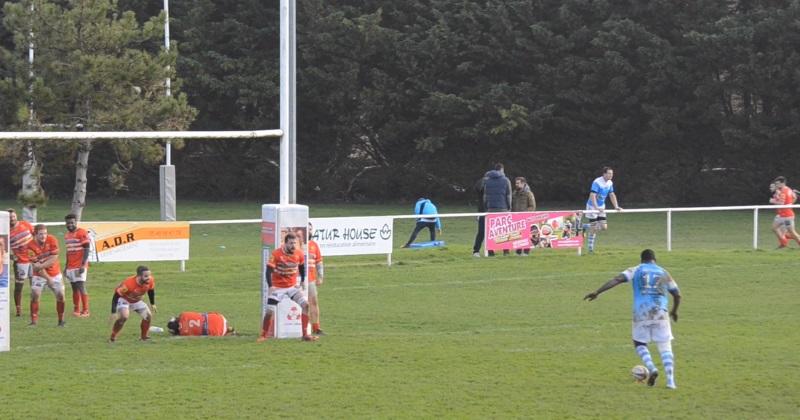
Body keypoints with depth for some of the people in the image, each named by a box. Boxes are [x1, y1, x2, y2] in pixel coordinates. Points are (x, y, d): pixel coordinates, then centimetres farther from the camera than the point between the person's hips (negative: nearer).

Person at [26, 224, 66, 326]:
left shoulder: (52, 240, -14)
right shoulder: (31, 246, -18)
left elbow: (54, 259, -16)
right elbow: (36, 265, -19)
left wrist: (41, 265, -27)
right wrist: (48, 278, -22)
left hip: (55, 273, 2)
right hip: (39, 275, -2)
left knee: (60, 295, -3)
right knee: (34, 295, -16)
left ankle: (61, 320, 12)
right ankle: (34, 321, -9)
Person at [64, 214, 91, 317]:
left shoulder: (82, 233, -9)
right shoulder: (67, 235, 16)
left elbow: (86, 250, -12)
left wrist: (83, 265, -19)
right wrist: (66, 267, 22)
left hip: (79, 266, -7)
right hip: (71, 266, 7)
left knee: (81, 287, -11)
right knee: (74, 288, 8)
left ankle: (86, 311, -9)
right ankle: (76, 310, 11)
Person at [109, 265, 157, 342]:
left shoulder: (150, 281, -24)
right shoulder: (128, 284, -41)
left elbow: (151, 291, 1)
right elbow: (116, 296, -30)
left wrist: (153, 304, 10)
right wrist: (113, 312, -31)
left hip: (136, 300, 6)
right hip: (124, 299, -6)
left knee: (148, 316, 1)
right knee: (124, 316, -30)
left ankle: (144, 337, 25)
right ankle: (112, 338, -15)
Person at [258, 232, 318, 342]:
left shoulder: (299, 254, -8)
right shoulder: (276, 254, -20)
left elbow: (302, 266, 13)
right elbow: (269, 271, -21)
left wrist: (302, 281, 11)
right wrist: (271, 286, -32)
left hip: (292, 286, 4)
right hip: (278, 287, -4)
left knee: (306, 305, -11)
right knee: (270, 312, -10)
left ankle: (305, 334, -4)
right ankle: (263, 335, 10)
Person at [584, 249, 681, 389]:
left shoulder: (636, 271, 11)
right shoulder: (663, 273, 17)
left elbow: (617, 279, -4)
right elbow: (677, 294, 20)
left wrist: (597, 292, -8)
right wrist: (674, 311, 38)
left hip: (641, 313, -1)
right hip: (660, 313, 1)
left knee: (639, 343, 17)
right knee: (665, 347, 7)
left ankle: (652, 368, -8)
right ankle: (670, 380, -6)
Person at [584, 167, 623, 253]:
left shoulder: (610, 183, 2)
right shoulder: (597, 182, -22)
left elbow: (612, 195, 12)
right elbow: (592, 196, -28)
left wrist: (616, 207, 3)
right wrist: (596, 208, -37)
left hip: (601, 207, 7)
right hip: (592, 207, -7)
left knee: (604, 227, -1)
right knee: (593, 229, -6)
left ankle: (588, 227, 24)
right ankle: (590, 247, 6)